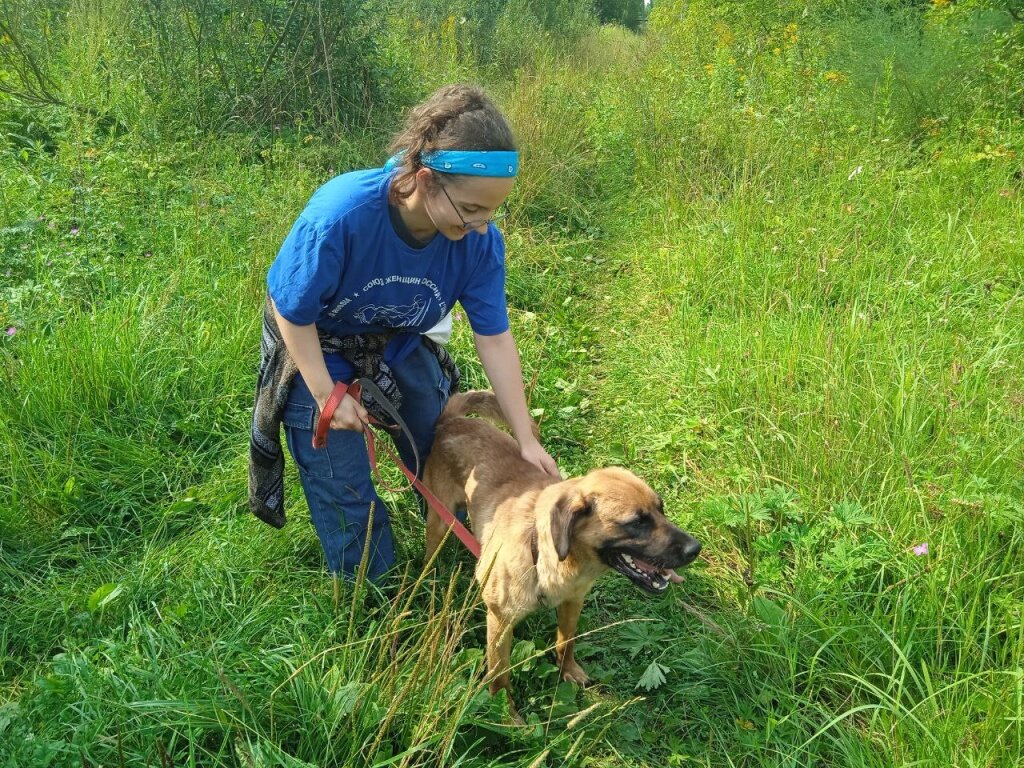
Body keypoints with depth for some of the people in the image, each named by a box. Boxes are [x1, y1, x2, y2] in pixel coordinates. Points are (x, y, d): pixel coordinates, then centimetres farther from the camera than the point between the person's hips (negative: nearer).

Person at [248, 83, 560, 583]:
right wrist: (327, 395, -21)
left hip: (398, 340, 4)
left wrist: (526, 440, -16)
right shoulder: (340, 215, -41)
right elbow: (292, 311, -25)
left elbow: (495, 339, -18)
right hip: (314, 342, -4)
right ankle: (373, 589, 25)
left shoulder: (479, 239, -28)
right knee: (343, 481, 0)